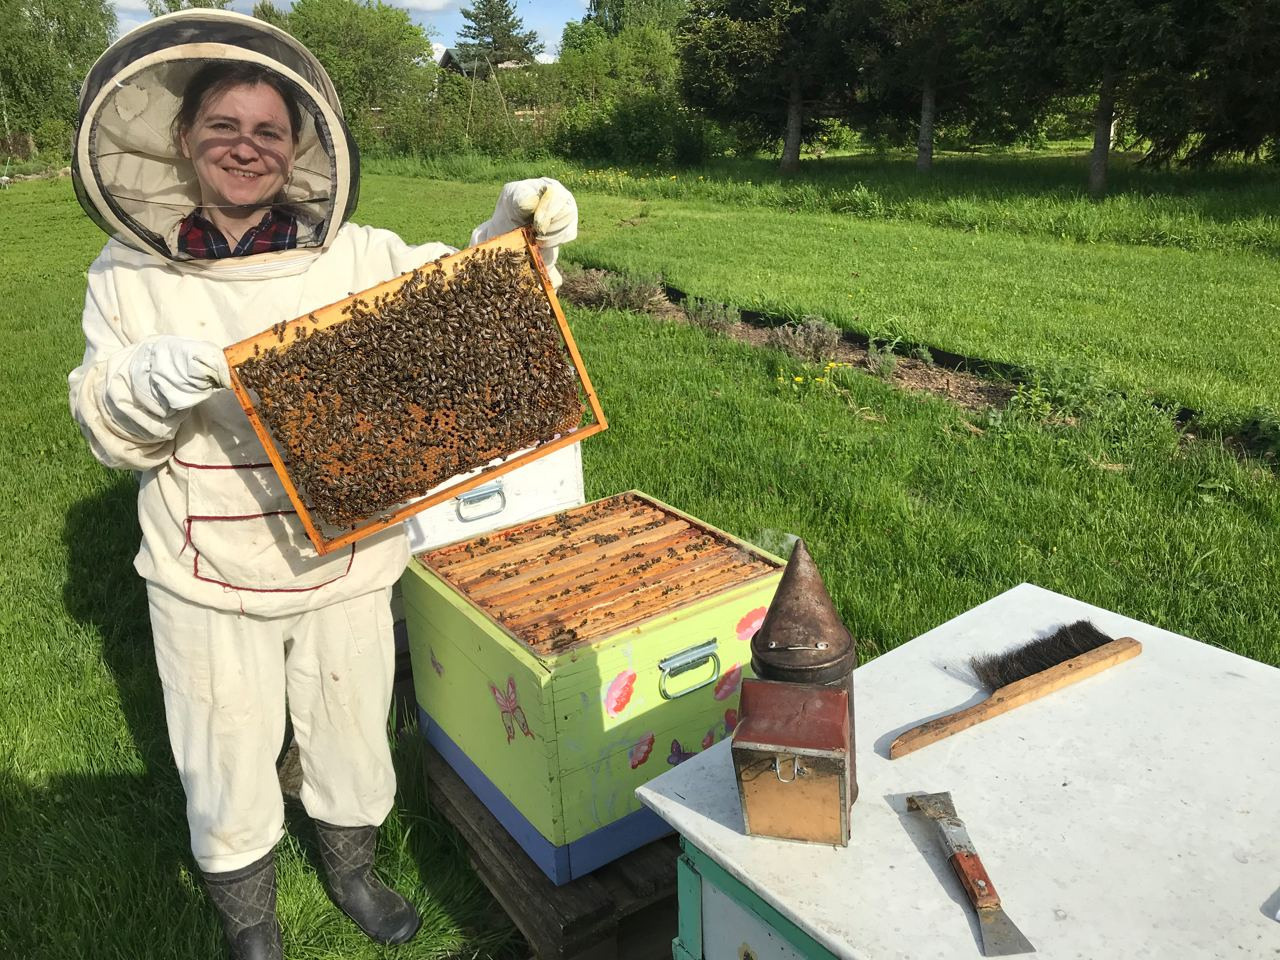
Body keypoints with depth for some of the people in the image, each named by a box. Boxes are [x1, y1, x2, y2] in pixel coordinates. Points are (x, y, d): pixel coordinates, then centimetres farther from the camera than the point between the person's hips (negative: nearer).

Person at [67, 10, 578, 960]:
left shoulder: (358, 257, -6)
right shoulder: (128, 275, -4)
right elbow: (108, 431, -4)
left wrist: (521, 227, -23)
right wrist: (149, 382, -27)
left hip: (344, 560, 1)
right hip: (208, 579, 0)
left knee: (352, 734, 20)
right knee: (227, 761, 17)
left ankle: (353, 869, 51)